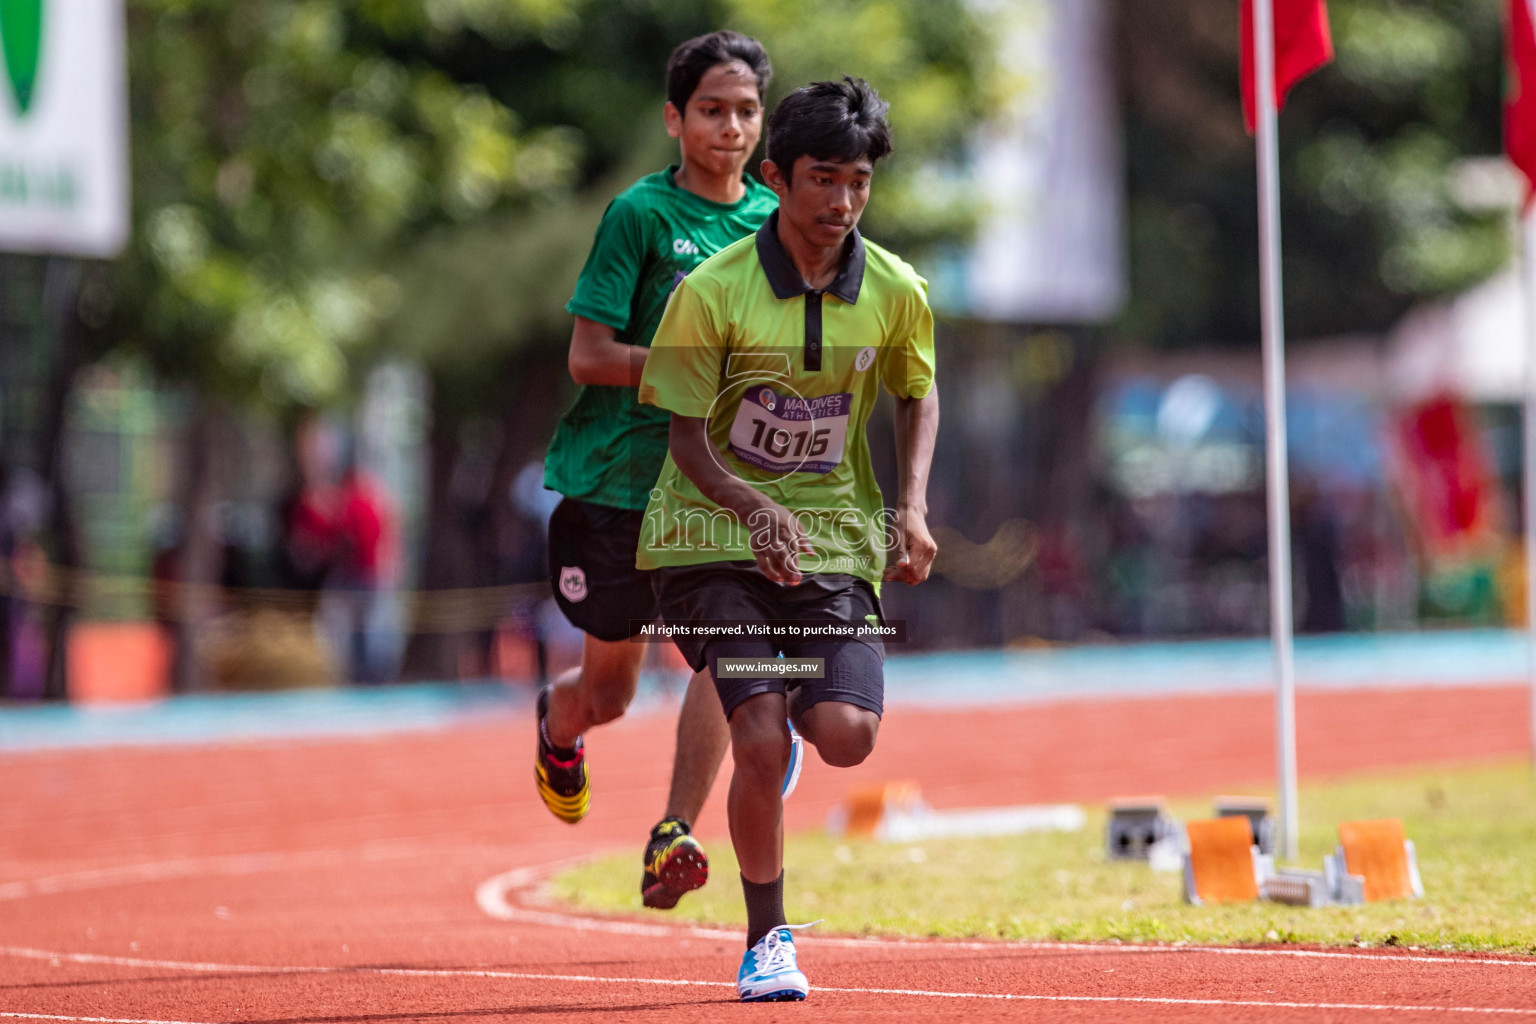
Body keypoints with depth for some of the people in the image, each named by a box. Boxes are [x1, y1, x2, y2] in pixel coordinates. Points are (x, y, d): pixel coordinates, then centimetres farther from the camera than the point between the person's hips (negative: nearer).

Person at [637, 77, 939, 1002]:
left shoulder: (896, 291, -3)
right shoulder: (713, 291, -12)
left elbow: (917, 395, 16)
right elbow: (687, 435, -7)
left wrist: (912, 507, 0)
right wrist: (753, 508, -25)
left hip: (835, 534, 3)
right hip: (715, 533, -3)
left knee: (847, 735, -16)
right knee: (760, 741, -17)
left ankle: (792, 703, 24)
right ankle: (768, 939, 4)